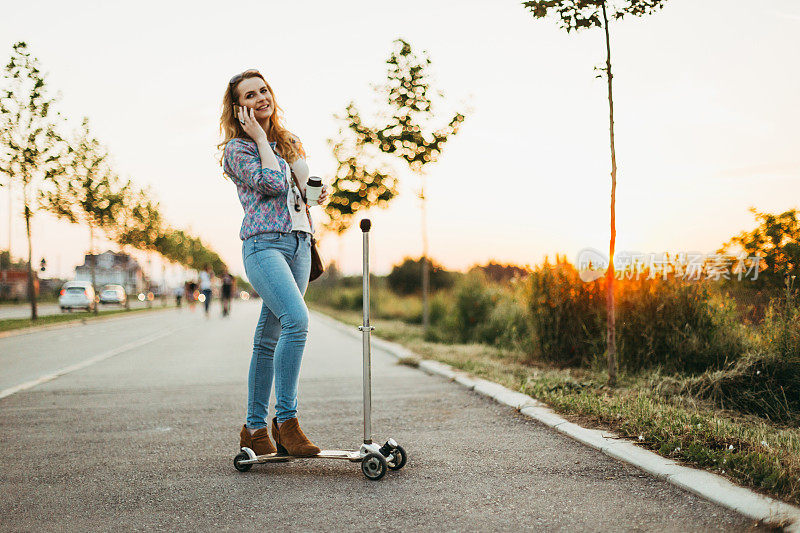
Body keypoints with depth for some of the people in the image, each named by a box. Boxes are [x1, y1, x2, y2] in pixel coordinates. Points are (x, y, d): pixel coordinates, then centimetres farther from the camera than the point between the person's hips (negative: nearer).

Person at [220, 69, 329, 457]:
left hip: (299, 243, 6)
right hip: (264, 243, -6)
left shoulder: (289, 142, 20)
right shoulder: (236, 148, 0)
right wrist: (261, 138, -5)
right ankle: (286, 419, -19)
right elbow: (271, 182, -15)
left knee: (269, 338, 7)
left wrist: (319, 196, 3)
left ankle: (255, 427, 13)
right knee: (296, 320, -26)